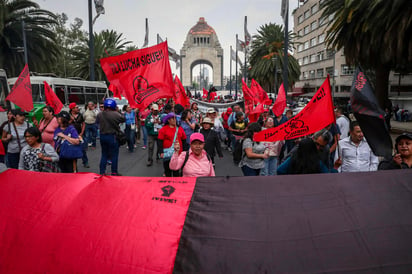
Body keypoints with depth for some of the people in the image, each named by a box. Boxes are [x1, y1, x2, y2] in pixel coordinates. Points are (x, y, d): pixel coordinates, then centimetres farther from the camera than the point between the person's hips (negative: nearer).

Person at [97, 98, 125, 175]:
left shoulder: (99, 114, -2)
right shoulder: (115, 114, -17)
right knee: (114, 155, 6)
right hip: (112, 136, -5)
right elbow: (123, 119, -3)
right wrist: (117, 111, 3)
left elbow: (98, 121, 12)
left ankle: (102, 172, 20)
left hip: (102, 136, 5)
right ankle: (114, 172, 13)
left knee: (104, 155, 16)